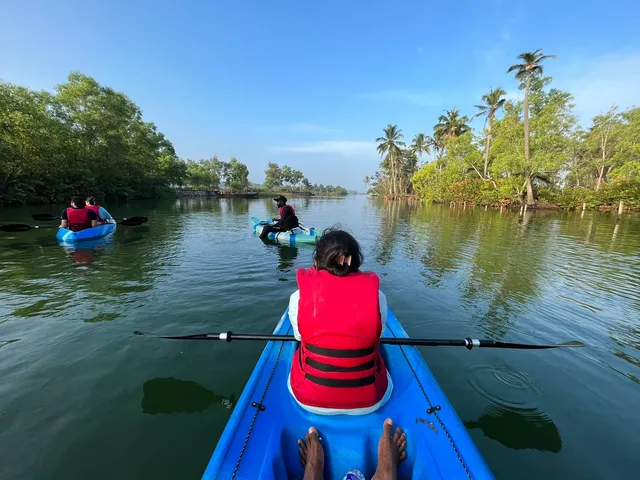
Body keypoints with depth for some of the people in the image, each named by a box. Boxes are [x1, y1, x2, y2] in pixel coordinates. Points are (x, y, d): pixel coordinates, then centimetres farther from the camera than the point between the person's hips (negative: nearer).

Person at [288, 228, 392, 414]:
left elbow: (299, 336, -1)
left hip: (309, 399, 0)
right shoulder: (376, 295, -16)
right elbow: (378, 335, 0)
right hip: (369, 400, 1)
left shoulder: (298, 297, -17)